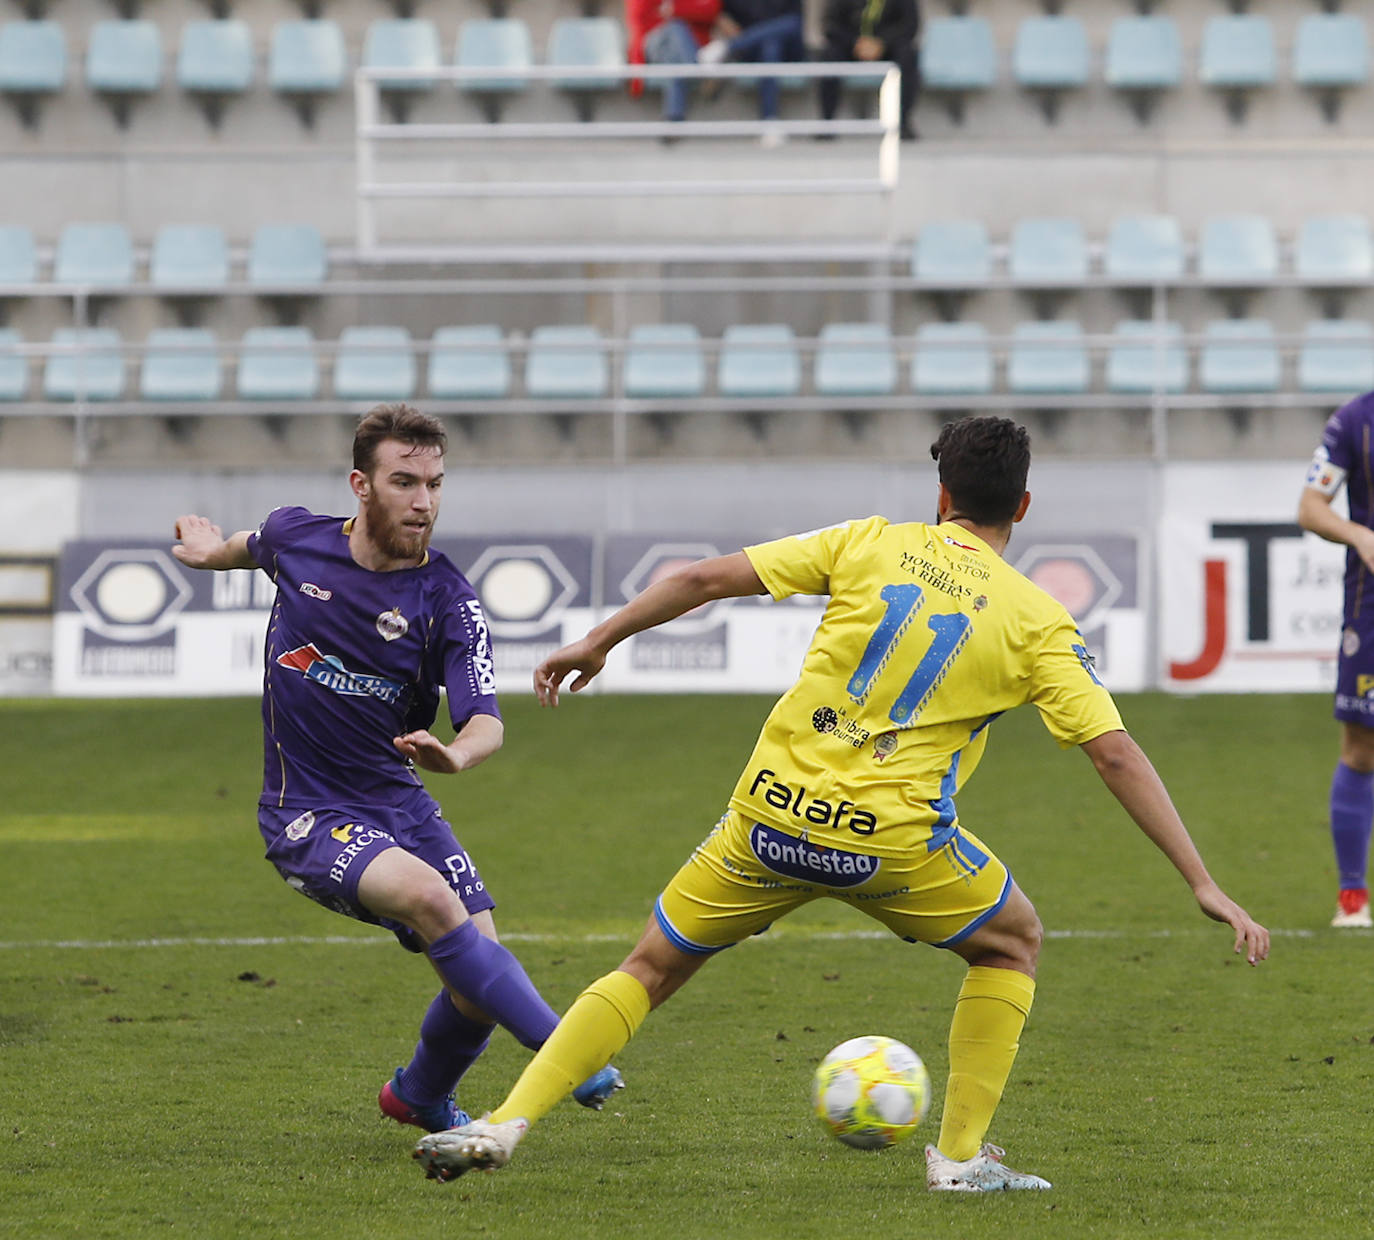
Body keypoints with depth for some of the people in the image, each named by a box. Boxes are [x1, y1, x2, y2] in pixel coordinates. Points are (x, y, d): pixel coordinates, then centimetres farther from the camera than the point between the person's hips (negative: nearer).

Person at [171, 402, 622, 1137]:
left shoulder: (447, 602, -11)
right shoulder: (296, 540, -6)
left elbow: (486, 720, -22)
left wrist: (456, 754, -40)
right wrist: (213, 553, 30)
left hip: (398, 802, 2)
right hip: (306, 817, -2)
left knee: (478, 980, -7)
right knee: (427, 894, -31)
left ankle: (420, 1097, 26)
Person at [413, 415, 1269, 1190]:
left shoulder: (874, 544, 8)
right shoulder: (1037, 620, 3)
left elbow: (709, 577, 6)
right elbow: (1117, 754, -3)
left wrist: (600, 641, 18)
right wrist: (1205, 886, -1)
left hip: (773, 812, 2)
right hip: (892, 839, -2)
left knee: (652, 969, 18)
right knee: (1013, 943, 25)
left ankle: (507, 1123, 6)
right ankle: (961, 1155, 17)